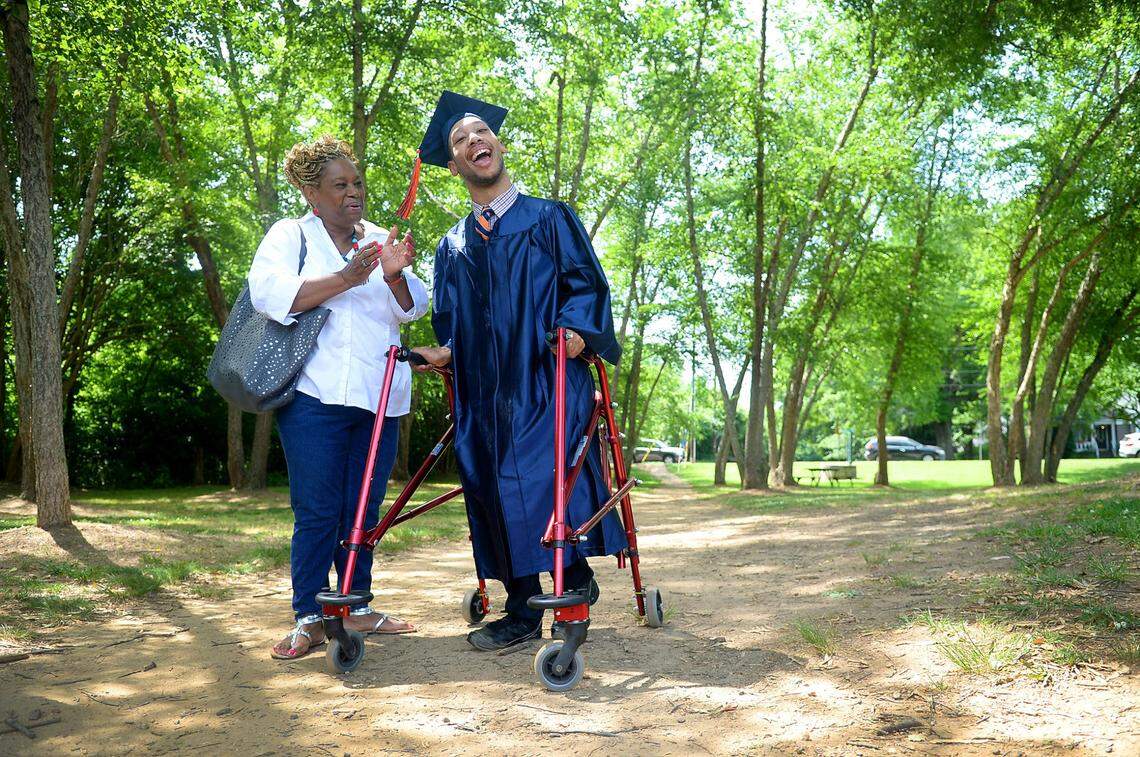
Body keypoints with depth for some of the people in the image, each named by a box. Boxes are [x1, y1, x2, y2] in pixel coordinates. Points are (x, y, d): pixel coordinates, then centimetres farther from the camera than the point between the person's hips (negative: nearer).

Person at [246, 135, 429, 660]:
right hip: (316, 395, -4)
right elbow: (269, 293, -12)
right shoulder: (289, 236, 7)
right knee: (317, 510, -5)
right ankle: (308, 618, 3)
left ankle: (357, 607, 19)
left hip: (378, 396, 4)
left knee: (364, 508, 9)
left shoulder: (380, 240, 19)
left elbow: (413, 309, 11)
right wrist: (346, 278, -18)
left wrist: (394, 276, -11)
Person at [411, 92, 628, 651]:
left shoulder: (550, 218, 9)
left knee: (555, 482, -14)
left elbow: (587, 282, 1)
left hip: (549, 381, -4)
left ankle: (575, 590, 1)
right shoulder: (453, 247, 20)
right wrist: (444, 351, -3)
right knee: (496, 495, 2)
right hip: (483, 396, 4)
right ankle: (522, 613, 10)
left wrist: (576, 326, -19)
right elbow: (449, 322, 19)